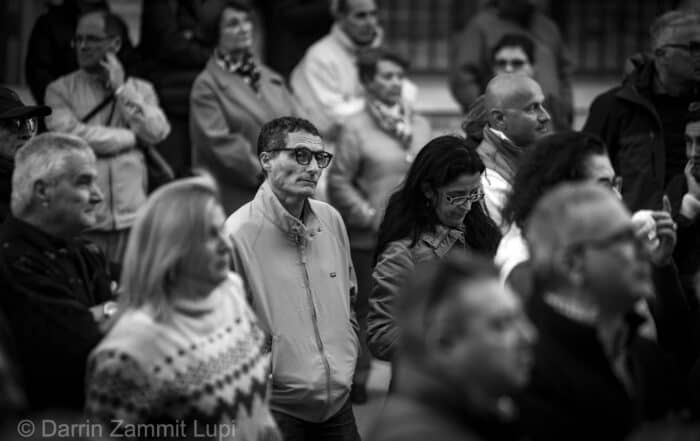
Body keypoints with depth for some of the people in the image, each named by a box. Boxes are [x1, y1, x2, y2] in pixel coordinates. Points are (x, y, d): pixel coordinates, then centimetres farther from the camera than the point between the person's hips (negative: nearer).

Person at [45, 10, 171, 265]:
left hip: (131, 216, 2)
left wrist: (121, 89, -2)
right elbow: (69, 134, -10)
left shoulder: (140, 89, 13)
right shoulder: (60, 90, 6)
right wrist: (132, 137, -3)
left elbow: (157, 132, -2)